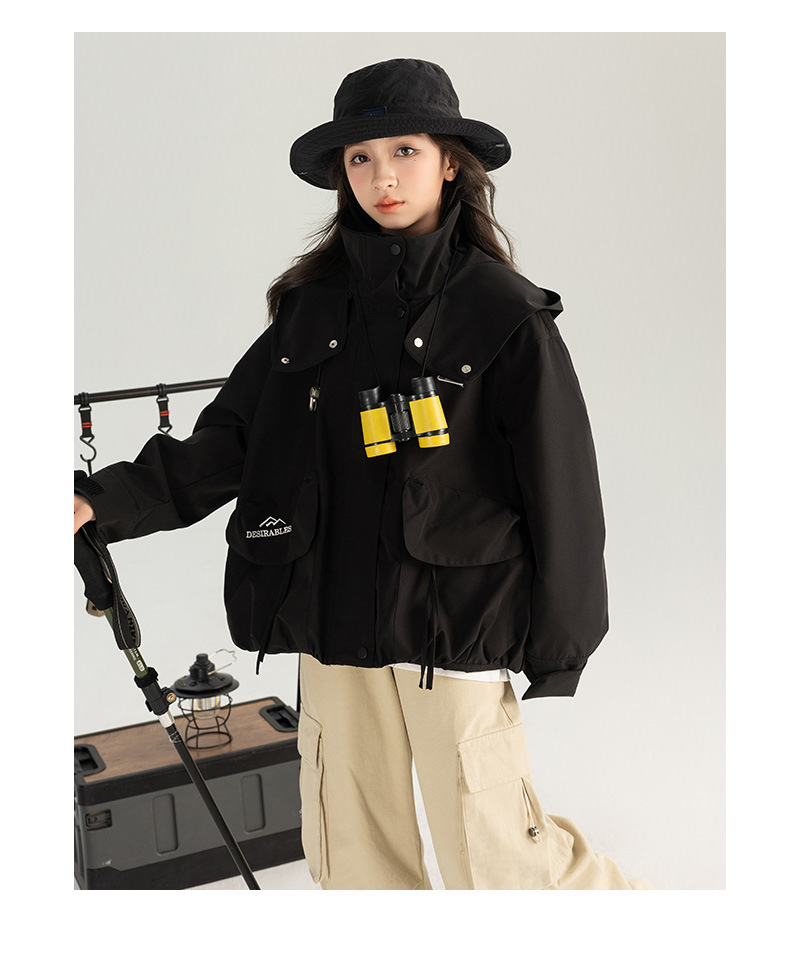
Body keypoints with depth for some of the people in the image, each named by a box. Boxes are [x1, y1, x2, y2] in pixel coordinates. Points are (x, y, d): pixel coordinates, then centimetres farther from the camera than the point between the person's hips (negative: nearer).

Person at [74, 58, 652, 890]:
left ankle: (613, 897, 32)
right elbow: (227, 443, 5)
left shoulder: (504, 314, -7)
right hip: (335, 618, 5)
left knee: (491, 853, 5)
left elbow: (560, 487, -5)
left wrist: (556, 648, -3)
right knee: (352, 850, 16)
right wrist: (106, 500, -7)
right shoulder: (313, 305, 7)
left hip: (452, 628, -4)